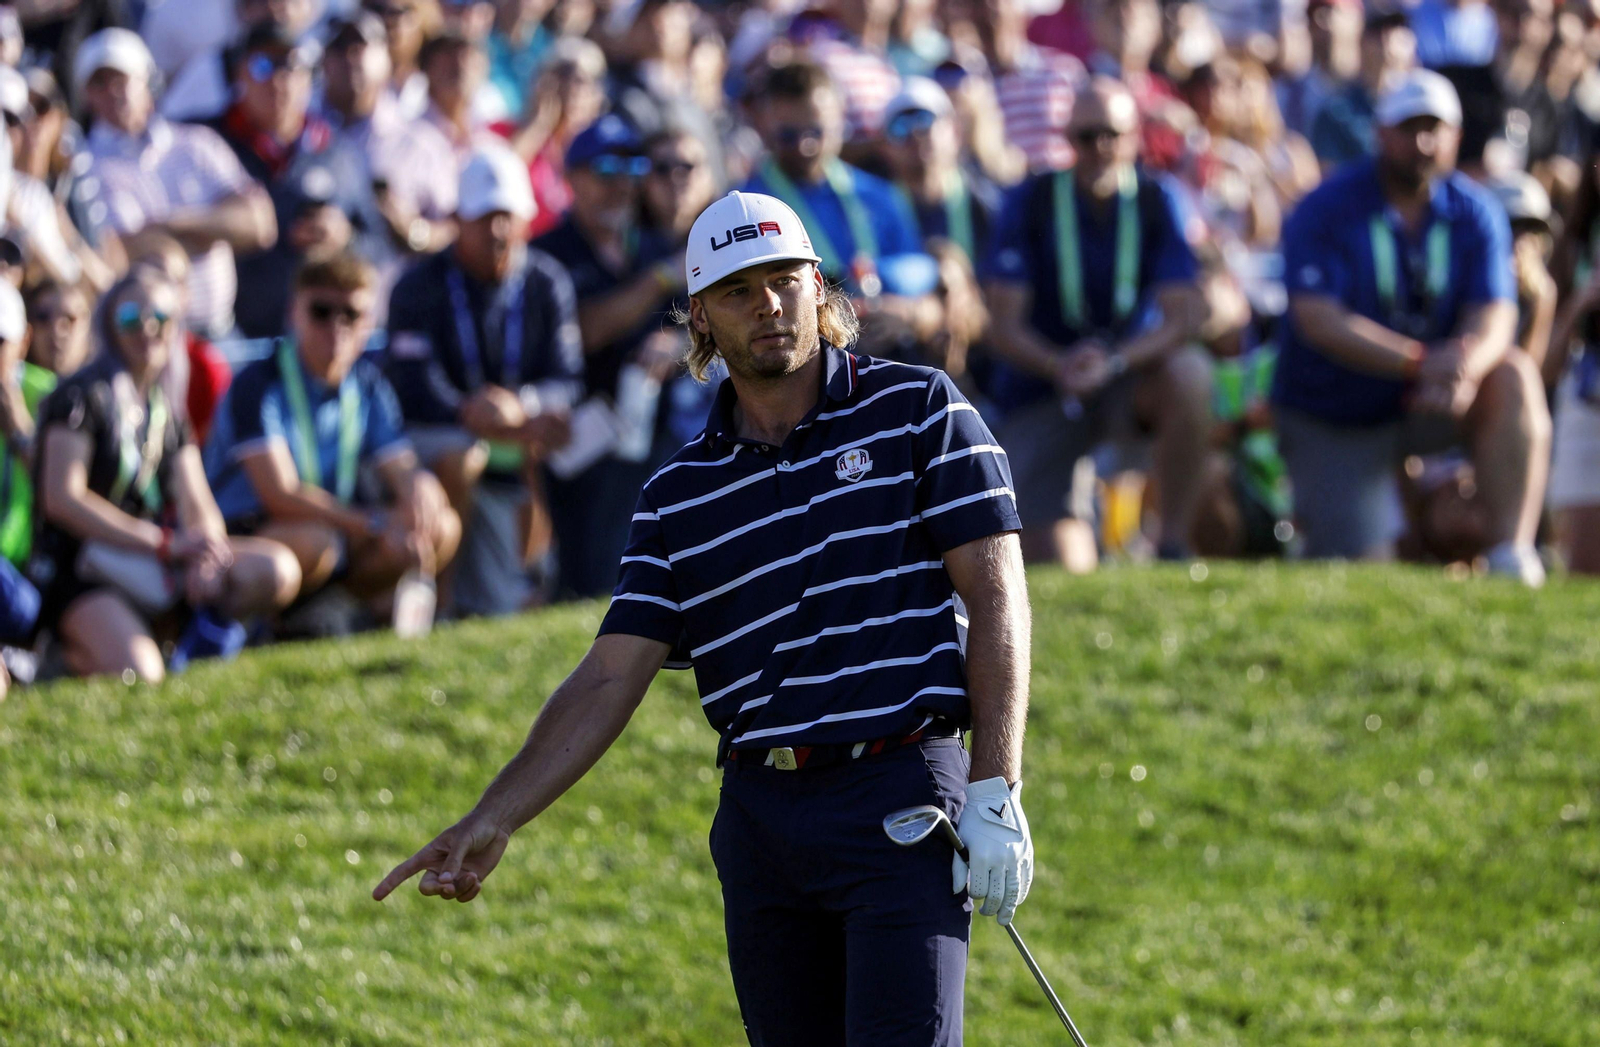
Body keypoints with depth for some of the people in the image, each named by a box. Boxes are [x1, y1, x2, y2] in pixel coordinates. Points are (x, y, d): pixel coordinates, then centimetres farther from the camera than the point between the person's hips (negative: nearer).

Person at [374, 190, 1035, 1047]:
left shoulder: (916, 410, 1)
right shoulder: (678, 496, 11)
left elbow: (996, 597, -2)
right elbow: (610, 677, 7)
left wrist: (993, 793, -10)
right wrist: (492, 822, -4)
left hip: (902, 809, -4)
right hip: (759, 817, 4)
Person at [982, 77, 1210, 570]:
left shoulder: (1156, 201, -7)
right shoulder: (1031, 203, -9)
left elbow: (1184, 316, -16)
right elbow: (1004, 328, -13)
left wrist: (1115, 361, -34)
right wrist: (1059, 366, -34)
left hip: (1129, 378, 1)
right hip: (1040, 390, -1)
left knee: (1189, 372, -35)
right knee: (1061, 570, -11)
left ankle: (1172, 544, -23)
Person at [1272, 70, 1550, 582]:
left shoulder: (1475, 213, -3)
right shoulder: (1325, 210, -13)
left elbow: (1493, 317, -14)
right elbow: (1320, 322, -24)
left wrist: (1465, 367, -40)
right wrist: (1420, 362, -37)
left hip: (1428, 405, 3)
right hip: (1333, 419, -3)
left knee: (1514, 377, -27)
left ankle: (1513, 554, -29)